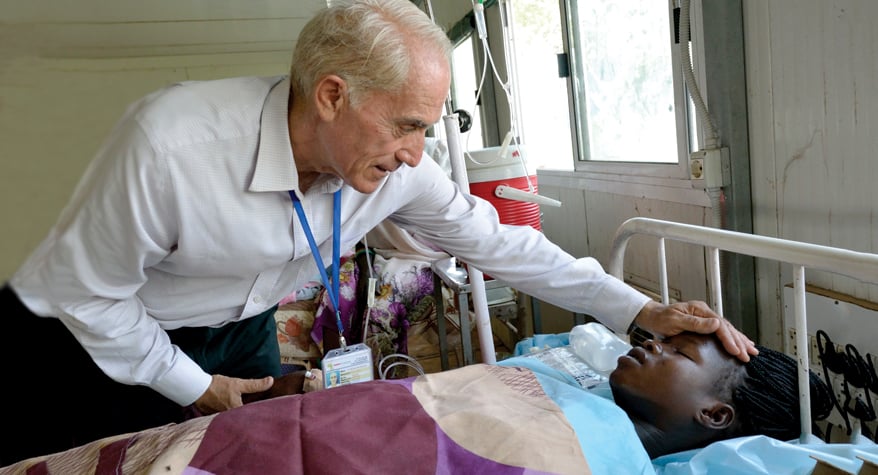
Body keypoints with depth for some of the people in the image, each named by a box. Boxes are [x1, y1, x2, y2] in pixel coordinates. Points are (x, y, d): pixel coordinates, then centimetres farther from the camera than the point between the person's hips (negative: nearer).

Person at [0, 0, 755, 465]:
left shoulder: (395, 167, -21)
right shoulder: (169, 142, -35)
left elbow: (494, 241, -13)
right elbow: (88, 289, -20)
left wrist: (641, 310, -15)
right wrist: (194, 388, -13)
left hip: (239, 336, 4)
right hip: (90, 342, -3)